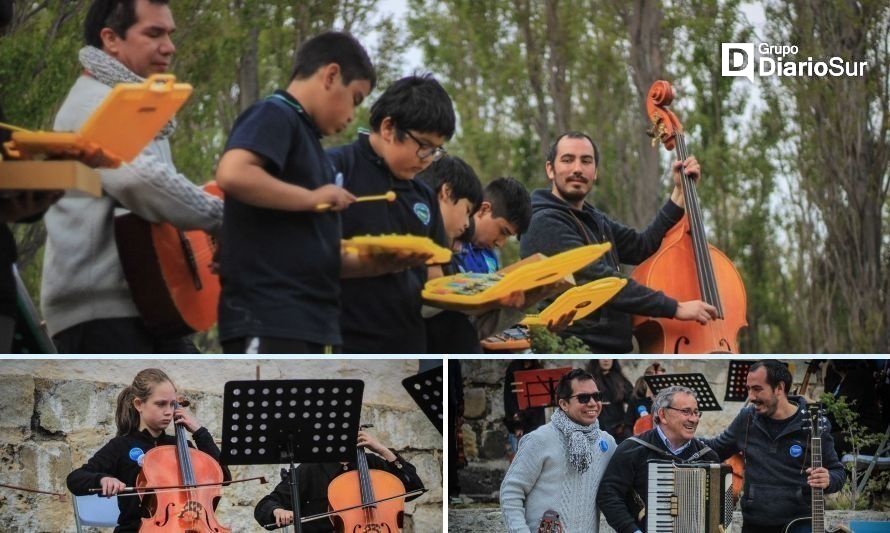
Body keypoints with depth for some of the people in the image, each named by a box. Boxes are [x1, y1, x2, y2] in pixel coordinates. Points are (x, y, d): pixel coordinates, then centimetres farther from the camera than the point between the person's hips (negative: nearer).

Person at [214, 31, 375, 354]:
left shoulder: (305, 134, 21)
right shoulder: (275, 116, -6)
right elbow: (232, 174, -26)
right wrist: (312, 198, -15)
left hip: (309, 320, 10)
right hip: (267, 318, -10)